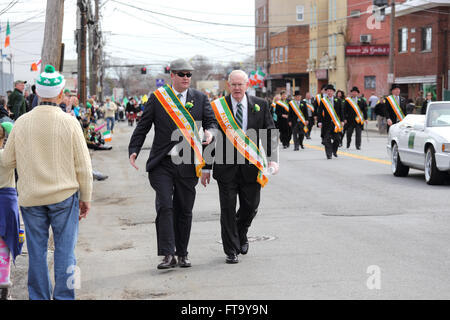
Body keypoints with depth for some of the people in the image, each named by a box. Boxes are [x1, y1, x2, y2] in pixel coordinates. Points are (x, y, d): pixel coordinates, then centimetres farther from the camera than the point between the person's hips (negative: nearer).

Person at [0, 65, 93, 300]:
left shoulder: (22, 123, -3)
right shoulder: (69, 122, -9)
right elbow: (83, 166, -5)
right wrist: (86, 197, 4)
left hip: (30, 198, 2)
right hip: (64, 196, -2)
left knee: (37, 252, 9)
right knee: (65, 251, 4)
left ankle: (39, 297, 16)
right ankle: (64, 296, 6)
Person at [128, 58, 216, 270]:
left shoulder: (200, 98, 9)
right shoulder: (157, 98, 4)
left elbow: (211, 121, 8)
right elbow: (142, 127, 5)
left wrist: (209, 133, -16)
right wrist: (134, 150, -5)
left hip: (188, 164, 2)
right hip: (162, 164, -2)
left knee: (184, 210, 8)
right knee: (165, 207, -11)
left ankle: (182, 254, 20)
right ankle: (168, 255, -9)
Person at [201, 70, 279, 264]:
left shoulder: (260, 105, 3)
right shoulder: (217, 107, -1)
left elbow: (270, 134, 4)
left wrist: (272, 159, -11)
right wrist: (206, 168, 1)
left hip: (251, 165, 2)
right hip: (226, 166, -1)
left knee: (251, 206, 8)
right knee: (228, 209, 1)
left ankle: (241, 233, 39)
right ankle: (231, 250, 11)